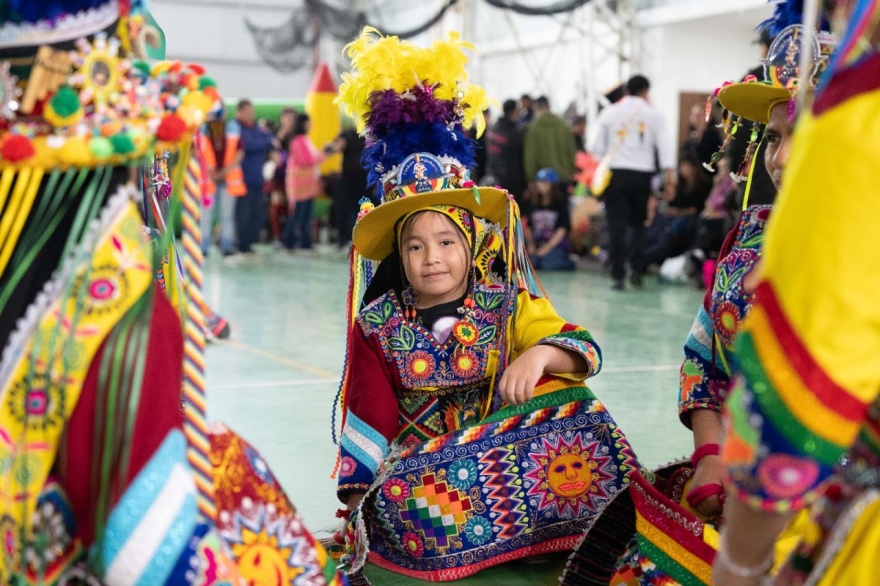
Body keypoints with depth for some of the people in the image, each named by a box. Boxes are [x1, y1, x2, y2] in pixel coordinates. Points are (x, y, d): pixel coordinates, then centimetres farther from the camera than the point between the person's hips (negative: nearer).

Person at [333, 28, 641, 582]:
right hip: (419, 462, -1)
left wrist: (541, 353, -23)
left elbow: (586, 348, -2)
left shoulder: (508, 306, 6)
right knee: (405, 504, -28)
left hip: (508, 445, 1)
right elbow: (372, 413, 7)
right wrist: (359, 493, -1)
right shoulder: (379, 324, 7)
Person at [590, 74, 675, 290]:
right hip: (641, 173, 0)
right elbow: (664, 146, -1)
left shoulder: (610, 112, 9)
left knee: (617, 225, 1)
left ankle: (618, 276, -3)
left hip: (615, 173, 0)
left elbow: (598, 147, 7)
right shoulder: (652, 114, 5)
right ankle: (636, 268, -1)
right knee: (638, 223, 13)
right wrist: (669, 176, -1)